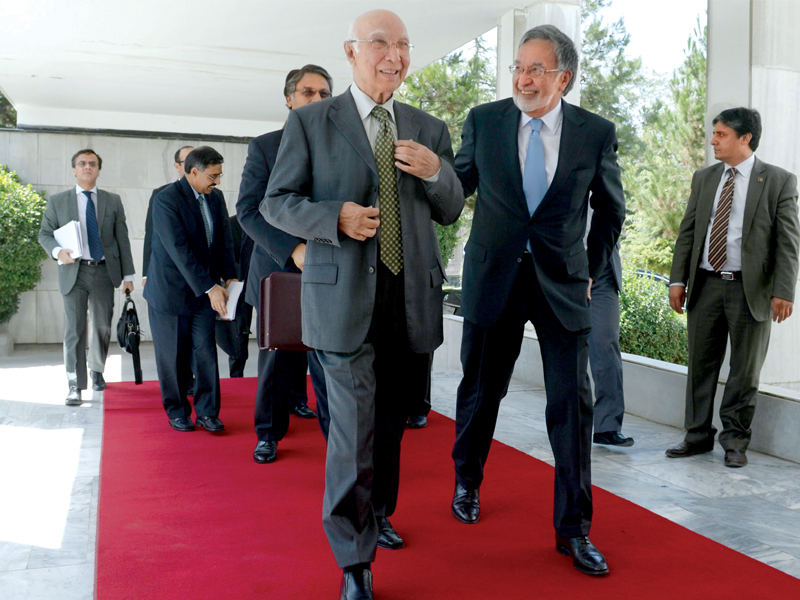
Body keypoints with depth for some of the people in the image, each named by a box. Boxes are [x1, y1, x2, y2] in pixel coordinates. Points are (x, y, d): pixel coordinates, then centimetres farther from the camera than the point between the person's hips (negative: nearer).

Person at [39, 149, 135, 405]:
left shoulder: (113, 201, 9)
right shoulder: (57, 201, 7)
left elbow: (122, 238, 7)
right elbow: (44, 234, 9)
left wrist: (128, 275, 3)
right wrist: (57, 251, -14)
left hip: (104, 271, 2)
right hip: (73, 272, -1)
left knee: (102, 326, 11)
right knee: (74, 330, -4)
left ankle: (97, 371, 34)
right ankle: (75, 385, 1)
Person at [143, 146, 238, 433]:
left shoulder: (215, 198, 6)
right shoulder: (166, 199, -16)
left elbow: (224, 241, 8)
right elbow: (179, 250, -23)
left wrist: (229, 276, -7)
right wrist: (210, 287, -27)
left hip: (205, 290, 5)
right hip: (170, 289, -5)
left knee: (206, 351, 2)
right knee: (174, 357, 5)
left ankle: (207, 412, 11)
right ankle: (177, 412, 20)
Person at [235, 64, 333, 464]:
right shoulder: (264, 147, 3)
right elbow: (248, 210, -5)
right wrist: (293, 248, -18)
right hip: (278, 271, 0)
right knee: (276, 357, 9)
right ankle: (269, 433, 26)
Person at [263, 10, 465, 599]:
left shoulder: (429, 130, 13)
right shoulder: (310, 123, 3)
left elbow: (451, 212, 14)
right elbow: (276, 203, 2)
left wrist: (436, 171, -8)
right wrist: (336, 216, -17)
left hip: (413, 300, 4)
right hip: (345, 299, -4)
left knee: (393, 421, 16)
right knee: (356, 428, -6)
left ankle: (377, 512, 41)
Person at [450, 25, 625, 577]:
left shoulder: (597, 133, -1)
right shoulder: (484, 120, -1)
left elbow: (612, 209, 12)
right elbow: (457, 186, 12)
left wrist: (593, 268, 11)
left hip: (562, 283, 0)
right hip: (493, 278, 1)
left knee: (572, 404, 0)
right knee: (480, 390, 13)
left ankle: (574, 529, 14)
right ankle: (468, 483, 39)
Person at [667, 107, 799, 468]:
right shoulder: (704, 179, 11)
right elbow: (687, 232, 11)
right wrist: (678, 279, 4)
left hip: (751, 289, -3)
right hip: (706, 285, 4)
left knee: (745, 371, 6)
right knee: (701, 365, 9)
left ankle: (735, 441, 20)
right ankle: (698, 436, 20)